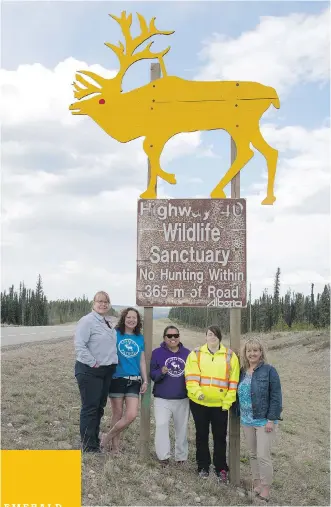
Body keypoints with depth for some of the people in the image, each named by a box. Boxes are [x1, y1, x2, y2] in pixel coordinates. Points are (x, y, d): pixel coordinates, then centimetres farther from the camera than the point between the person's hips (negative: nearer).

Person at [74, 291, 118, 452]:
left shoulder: (107, 323, 15)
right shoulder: (87, 321, -13)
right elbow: (79, 345, -22)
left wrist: (112, 362, 14)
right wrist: (93, 363, -20)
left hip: (106, 371, 9)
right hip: (89, 371, -9)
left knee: (100, 407, 14)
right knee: (90, 408, -4)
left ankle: (95, 442, 25)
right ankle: (89, 447, 2)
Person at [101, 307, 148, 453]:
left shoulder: (140, 338, 9)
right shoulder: (115, 334, -2)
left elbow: (142, 361, 13)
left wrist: (145, 381, 9)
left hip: (134, 381, 3)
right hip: (117, 379, -3)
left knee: (132, 415, -7)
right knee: (117, 413, 4)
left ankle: (108, 437, 13)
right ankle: (115, 445, 20)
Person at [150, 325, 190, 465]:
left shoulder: (187, 353, 5)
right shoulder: (157, 353, -2)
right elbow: (151, 373, -5)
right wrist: (161, 372, -25)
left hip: (182, 399, 3)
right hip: (162, 399, -2)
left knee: (182, 428, 10)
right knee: (161, 425, -16)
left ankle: (181, 457, 23)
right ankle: (163, 456, -8)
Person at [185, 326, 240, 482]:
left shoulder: (230, 356, 0)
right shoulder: (196, 354, 0)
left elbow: (233, 381, -1)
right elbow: (190, 376, -8)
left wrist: (227, 402, -5)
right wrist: (197, 392, -22)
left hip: (220, 404, 0)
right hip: (199, 402, 0)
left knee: (220, 437, 5)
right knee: (202, 435, 12)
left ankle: (221, 469, 18)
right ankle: (203, 466, 25)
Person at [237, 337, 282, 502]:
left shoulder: (269, 370, -11)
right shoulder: (242, 372, 6)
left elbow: (276, 397, -13)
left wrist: (271, 420, -16)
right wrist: (240, 415, 9)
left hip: (264, 421, -6)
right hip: (247, 421, 6)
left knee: (263, 456, -5)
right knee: (253, 455, 14)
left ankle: (265, 489, 10)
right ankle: (256, 483, 28)